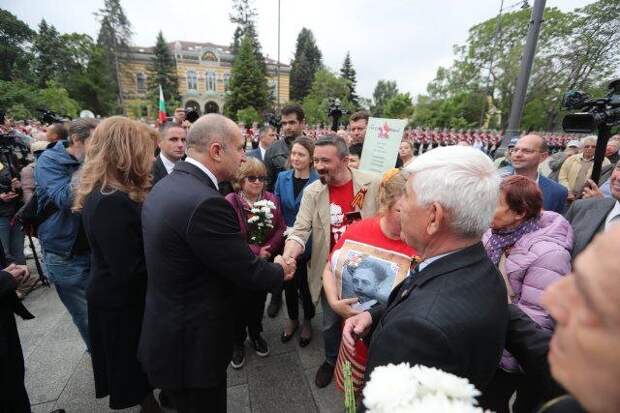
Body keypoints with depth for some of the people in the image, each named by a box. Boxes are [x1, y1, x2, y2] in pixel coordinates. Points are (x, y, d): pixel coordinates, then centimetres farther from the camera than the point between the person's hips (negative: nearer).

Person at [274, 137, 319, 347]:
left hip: (309, 244, -3)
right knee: (288, 282, 18)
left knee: (306, 283, 14)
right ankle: (292, 318, 43)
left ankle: (307, 320, 40)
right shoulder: (282, 178, 0)